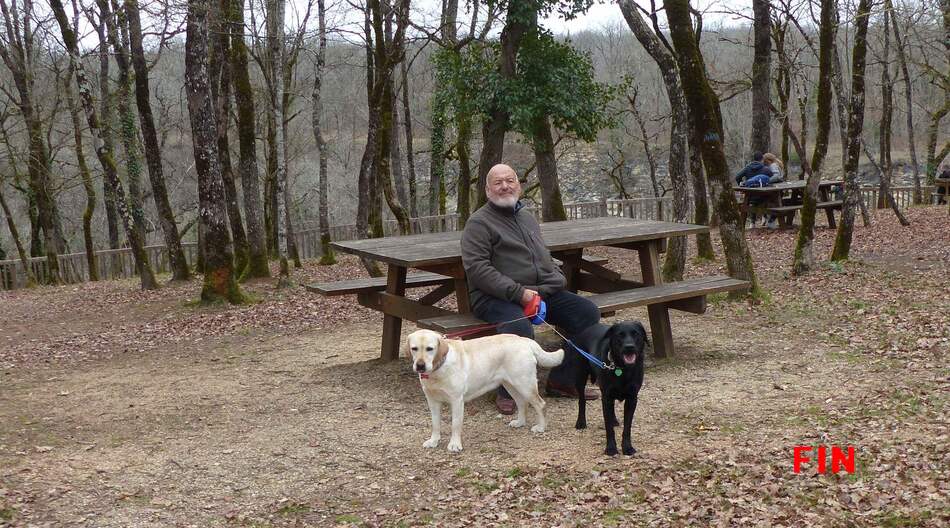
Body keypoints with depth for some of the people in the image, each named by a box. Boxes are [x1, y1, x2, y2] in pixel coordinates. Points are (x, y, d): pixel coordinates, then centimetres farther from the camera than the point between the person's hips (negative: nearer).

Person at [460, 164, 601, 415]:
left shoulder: (527, 217, 22)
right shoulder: (479, 222, -4)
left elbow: (544, 256, 33)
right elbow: (476, 268, -15)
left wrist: (557, 278, 10)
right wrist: (517, 292, -21)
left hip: (543, 291, 8)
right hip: (496, 297, -8)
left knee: (588, 312, -6)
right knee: (520, 327, -38)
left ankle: (562, 379, 5)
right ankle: (507, 392, -16)